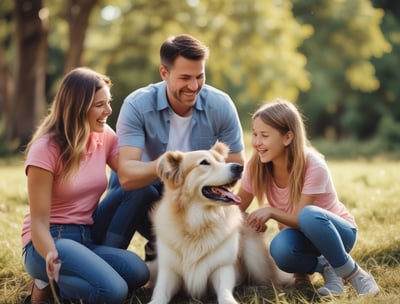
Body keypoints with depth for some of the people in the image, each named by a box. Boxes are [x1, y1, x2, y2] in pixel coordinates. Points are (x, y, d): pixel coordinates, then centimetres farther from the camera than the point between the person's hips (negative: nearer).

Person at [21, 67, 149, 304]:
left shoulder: (105, 136, 5)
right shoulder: (45, 149, -12)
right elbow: (39, 220, -15)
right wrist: (51, 257, -35)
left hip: (88, 239, 6)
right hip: (50, 240, -6)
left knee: (138, 272, -24)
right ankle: (50, 281, -4)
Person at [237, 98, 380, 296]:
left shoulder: (313, 166, -26)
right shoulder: (257, 165, -13)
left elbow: (302, 218, -25)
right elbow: (237, 207, -7)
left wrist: (270, 211, -40)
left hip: (337, 231, -3)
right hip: (299, 234, 3)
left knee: (310, 215, -40)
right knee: (280, 249, -36)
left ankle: (353, 273, -18)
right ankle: (324, 267, -5)